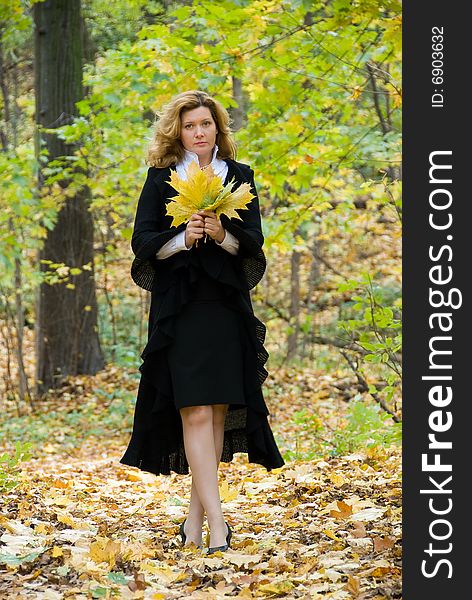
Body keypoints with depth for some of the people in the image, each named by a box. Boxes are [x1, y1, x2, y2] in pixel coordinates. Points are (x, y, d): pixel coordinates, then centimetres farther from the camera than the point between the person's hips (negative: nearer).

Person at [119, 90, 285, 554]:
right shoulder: (161, 178, 5)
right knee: (195, 412, -12)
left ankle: (195, 516, 13)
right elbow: (142, 241, 0)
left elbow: (254, 241, 4)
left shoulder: (239, 176, 10)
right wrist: (183, 238, -17)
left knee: (219, 411, 2)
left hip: (228, 306, 3)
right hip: (180, 309, -3)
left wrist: (223, 235, -16)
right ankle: (217, 525, -16)